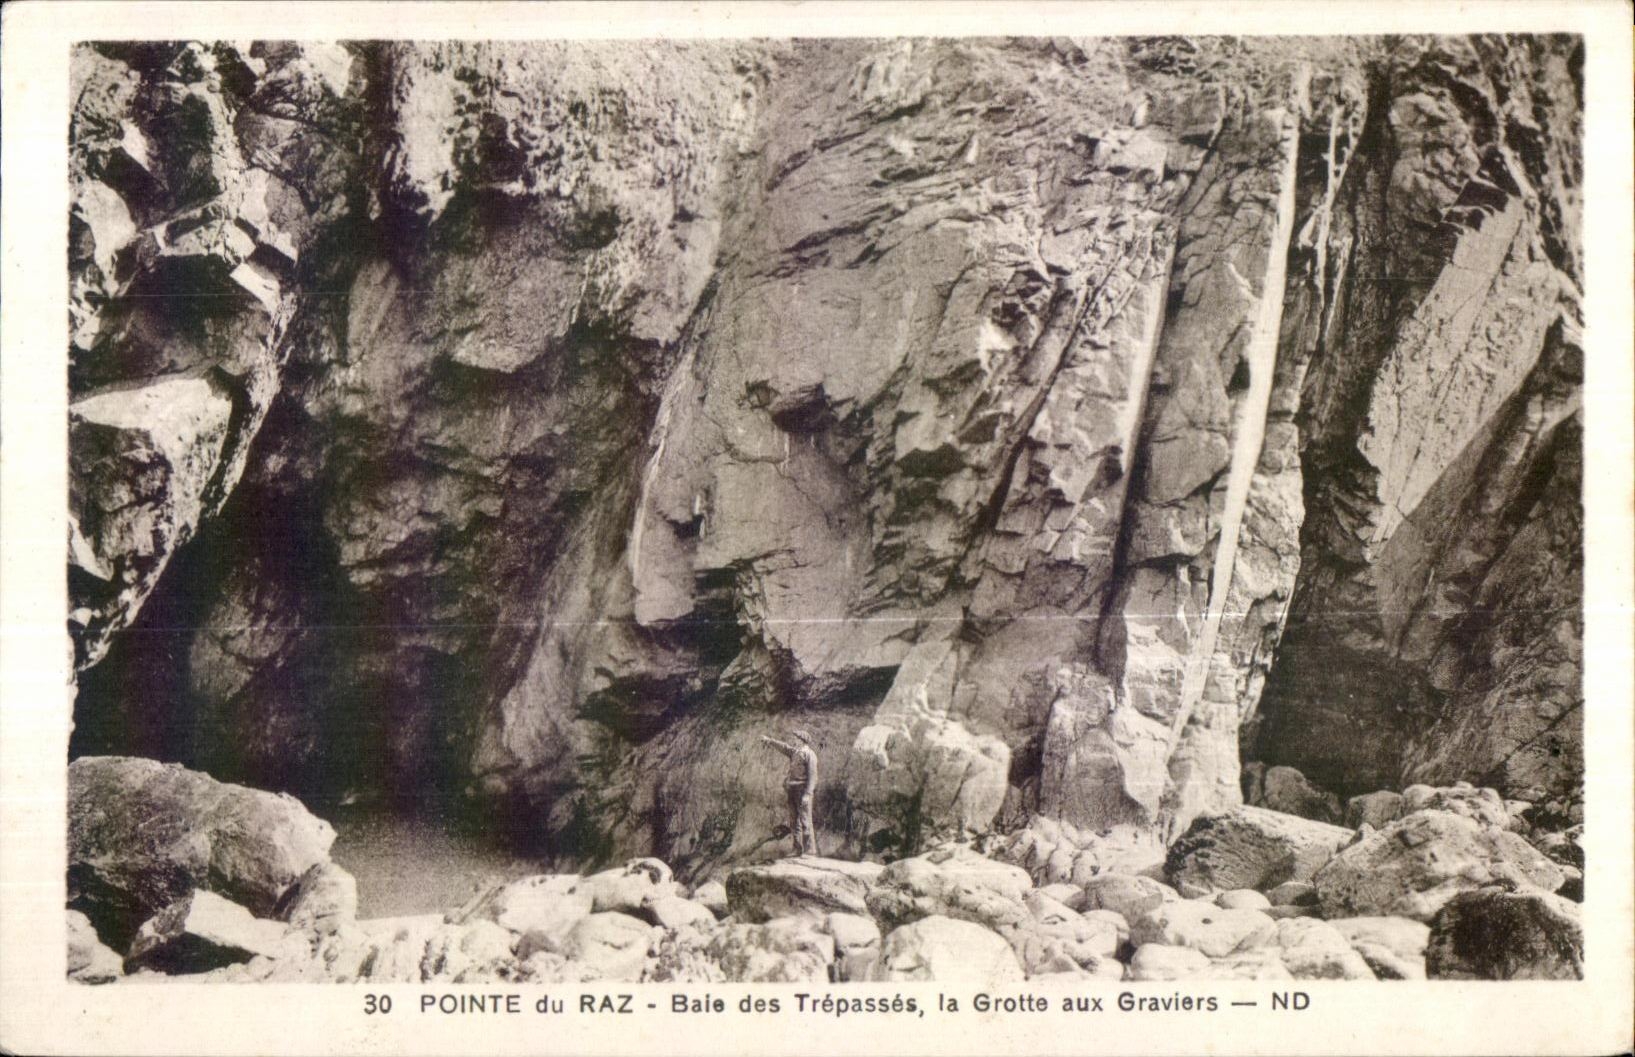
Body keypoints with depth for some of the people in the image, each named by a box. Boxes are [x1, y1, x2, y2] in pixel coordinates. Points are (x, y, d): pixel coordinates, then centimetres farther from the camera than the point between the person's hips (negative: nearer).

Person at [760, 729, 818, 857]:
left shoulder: (810, 755, -9)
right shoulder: (795, 752, 15)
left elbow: (812, 776, -15)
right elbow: (783, 747, 31)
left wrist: (807, 794, -21)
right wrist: (769, 740, 36)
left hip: (803, 791, -9)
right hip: (792, 790, 9)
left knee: (805, 820, -9)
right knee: (794, 821, 9)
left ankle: (810, 849, -7)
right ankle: (798, 849, 13)